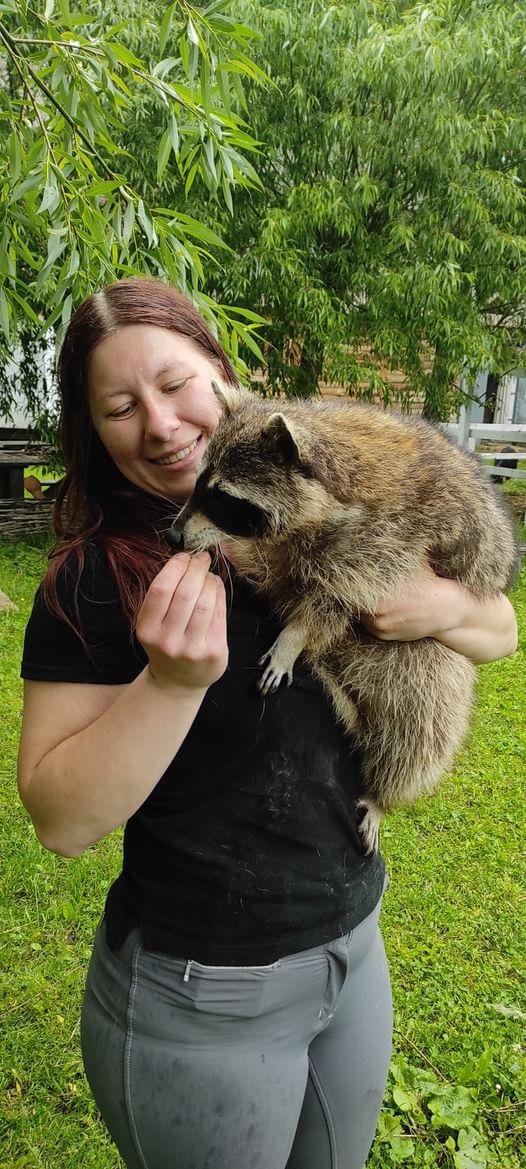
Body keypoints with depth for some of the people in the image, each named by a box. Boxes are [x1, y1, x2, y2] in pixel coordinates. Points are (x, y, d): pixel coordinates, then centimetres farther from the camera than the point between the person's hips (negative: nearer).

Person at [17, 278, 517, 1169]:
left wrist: (443, 606, -18)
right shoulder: (94, 578, -17)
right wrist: (171, 680, -32)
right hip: (202, 998, -4)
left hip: (354, 947, 5)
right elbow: (61, 820, -19)